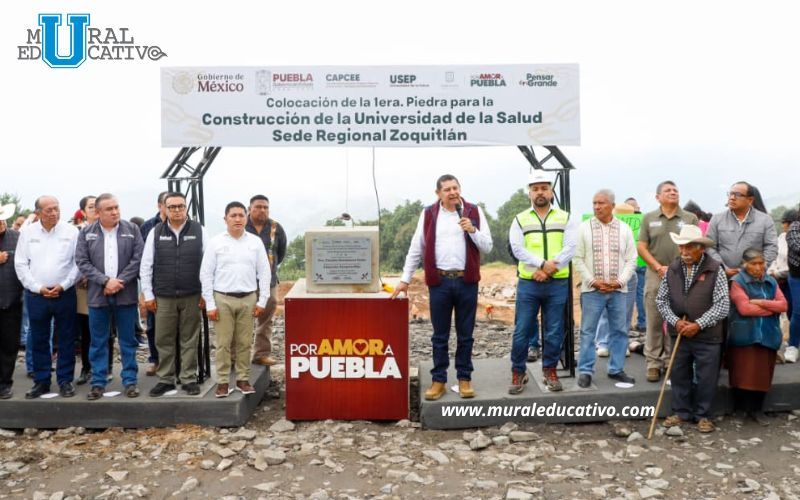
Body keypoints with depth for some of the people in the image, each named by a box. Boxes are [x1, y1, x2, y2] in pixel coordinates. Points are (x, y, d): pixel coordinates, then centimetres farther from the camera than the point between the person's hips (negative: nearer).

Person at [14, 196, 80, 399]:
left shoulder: (71, 231, -2)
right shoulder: (27, 233, 3)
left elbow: (78, 262, -2)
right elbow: (21, 264, 3)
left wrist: (63, 286, -10)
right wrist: (38, 287, -6)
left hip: (64, 294, -1)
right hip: (36, 294, 2)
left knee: (66, 340, 5)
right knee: (38, 340, 9)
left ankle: (65, 380, 15)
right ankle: (41, 381, 20)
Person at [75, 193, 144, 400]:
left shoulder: (132, 229, 2)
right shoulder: (86, 233, 5)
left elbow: (138, 259, -4)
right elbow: (82, 262, -1)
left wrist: (119, 282, -12)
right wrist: (106, 281, -12)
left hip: (126, 295, -1)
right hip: (98, 295, 1)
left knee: (128, 341, 6)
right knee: (98, 342, 8)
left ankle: (130, 381, 14)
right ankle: (98, 382, 18)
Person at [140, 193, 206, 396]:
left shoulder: (198, 231, 1)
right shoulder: (156, 232, 3)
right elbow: (146, 266, 6)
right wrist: (148, 294, 3)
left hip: (191, 296, -1)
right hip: (163, 297, 1)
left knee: (189, 340, 6)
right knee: (164, 341, 7)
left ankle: (189, 379, 16)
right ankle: (166, 379, 19)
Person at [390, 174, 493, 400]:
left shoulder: (474, 212, 4)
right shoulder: (429, 214, 4)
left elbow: (487, 247, 3)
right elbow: (416, 249, 7)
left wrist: (472, 230, -13)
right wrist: (405, 280, 5)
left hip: (466, 281, 0)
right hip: (440, 282, 0)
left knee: (465, 335, 9)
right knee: (440, 335, 7)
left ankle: (464, 379, 20)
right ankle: (438, 380, 17)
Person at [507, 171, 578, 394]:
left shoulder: (566, 218, 7)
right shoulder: (520, 220, 7)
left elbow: (570, 248, -5)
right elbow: (518, 249, -6)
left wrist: (548, 269, -15)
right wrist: (543, 264, -19)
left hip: (558, 284, 1)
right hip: (528, 283, 0)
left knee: (554, 331, 7)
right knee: (522, 331, 2)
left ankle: (550, 370, 23)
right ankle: (518, 372, 15)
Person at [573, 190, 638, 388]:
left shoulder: (624, 229, 6)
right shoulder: (584, 228, 0)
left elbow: (631, 260, 5)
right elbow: (578, 259, -2)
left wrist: (620, 281, -8)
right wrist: (593, 281, -11)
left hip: (618, 290, 2)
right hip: (592, 289, -2)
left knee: (619, 331, 8)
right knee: (588, 331, 1)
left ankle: (616, 369, 21)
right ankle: (585, 371, 9)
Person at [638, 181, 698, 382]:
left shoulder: (690, 218, 7)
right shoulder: (649, 218, 8)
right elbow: (642, 247, 4)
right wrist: (659, 268, -6)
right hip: (655, 275, 0)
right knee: (654, 321, 2)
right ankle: (653, 363, 9)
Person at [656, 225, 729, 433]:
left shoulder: (715, 270, -9)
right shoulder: (673, 269, 2)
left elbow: (722, 306, -12)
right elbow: (661, 299, 5)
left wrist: (698, 325, -16)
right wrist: (675, 321, -9)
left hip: (707, 336, -3)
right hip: (679, 334, 4)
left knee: (706, 377, 7)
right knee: (679, 375, 13)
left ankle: (703, 415, 24)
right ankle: (681, 412, 28)